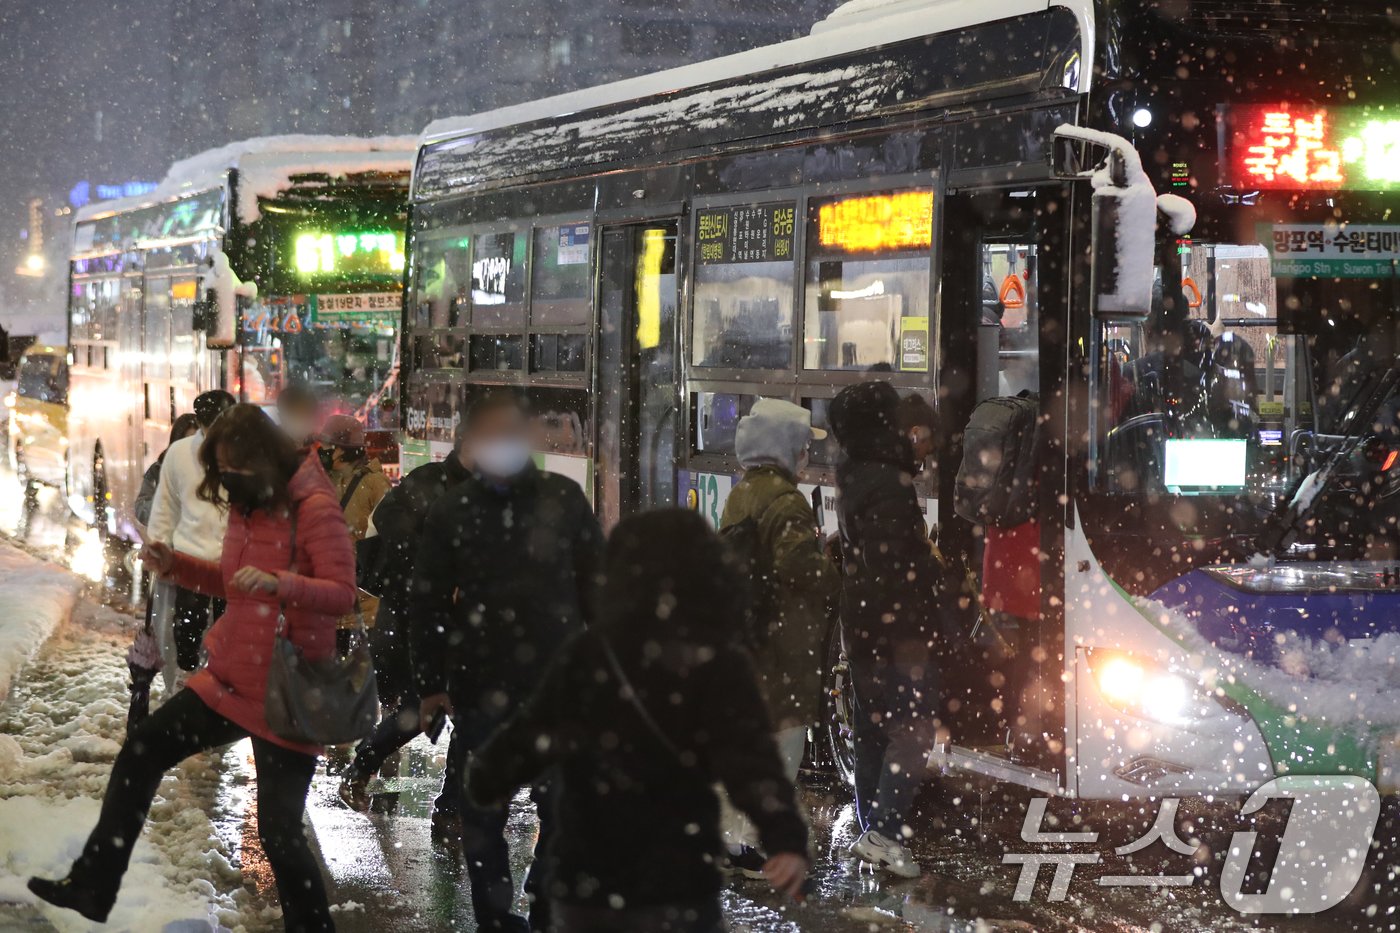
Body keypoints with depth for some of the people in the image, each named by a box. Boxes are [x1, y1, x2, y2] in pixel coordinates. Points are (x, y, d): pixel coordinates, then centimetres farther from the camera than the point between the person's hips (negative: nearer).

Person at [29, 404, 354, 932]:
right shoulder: (247, 506, 9)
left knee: (279, 832, -6)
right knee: (141, 754, 9)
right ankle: (93, 886, 18)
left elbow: (343, 594, -22)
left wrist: (278, 582, -38)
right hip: (230, 680, 9)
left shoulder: (313, 508, -16)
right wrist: (174, 565, 7)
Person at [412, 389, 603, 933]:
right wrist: (431, 684, 2)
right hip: (481, 689, 0)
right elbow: (427, 605, 3)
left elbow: (597, 586, 5)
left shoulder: (564, 499, 1)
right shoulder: (451, 512, 1)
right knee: (484, 813, 7)